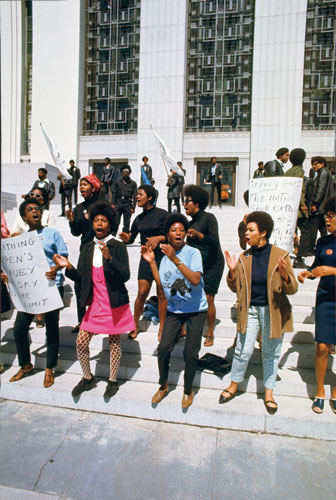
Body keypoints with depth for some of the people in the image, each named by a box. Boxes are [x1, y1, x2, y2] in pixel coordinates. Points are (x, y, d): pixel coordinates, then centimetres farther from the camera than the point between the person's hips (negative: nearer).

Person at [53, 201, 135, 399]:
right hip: (95, 304, 5)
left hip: (115, 305, -4)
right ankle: (87, 378, 28)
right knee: (81, 342, 4)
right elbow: (82, 278, 6)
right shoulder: (88, 248, 6)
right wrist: (69, 267, -12)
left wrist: (109, 258, -31)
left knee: (114, 342, 9)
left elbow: (125, 276, -19)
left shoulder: (118, 247, -9)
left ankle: (113, 381, 29)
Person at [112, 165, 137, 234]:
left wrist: (133, 207, -5)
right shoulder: (118, 182, 10)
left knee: (126, 223, 3)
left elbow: (134, 196, 2)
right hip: (118, 203, 1)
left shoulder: (133, 183, 5)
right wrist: (113, 204, 2)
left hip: (128, 204, -1)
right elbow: (115, 194, 12)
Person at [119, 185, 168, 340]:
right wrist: (126, 238, -10)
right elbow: (131, 239, 12)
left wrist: (159, 238, -20)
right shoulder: (138, 219, 9)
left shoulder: (162, 214, -5)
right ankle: (135, 326, 17)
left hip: (162, 257, -3)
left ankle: (161, 329, 15)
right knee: (142, 293, 1)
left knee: (162, 294, 3)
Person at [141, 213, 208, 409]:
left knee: (190, 353, 0)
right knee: (163, 348, -3)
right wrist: (151, 261, -2)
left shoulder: (193, 253, -13)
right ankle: (163, 386, 23)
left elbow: (195, 280, -27)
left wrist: (175, 259, -33)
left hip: (196, 310, -3)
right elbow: (161, 285, 3)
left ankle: (188, 390, 26)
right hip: (175, 310, 4)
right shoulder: (165, 257, 2)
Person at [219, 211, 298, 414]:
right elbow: (235, 287, 5)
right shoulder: (244, 257, 1)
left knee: (271, 353, 12)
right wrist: (232, 271, -13)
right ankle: (234, 386, 30)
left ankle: (269, 393, 32)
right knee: (243, 350, 6)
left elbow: (292, 289, -8)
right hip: (250, 310, 2)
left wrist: (284, 274, -28)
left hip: (273, 311, -2)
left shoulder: (281, 255, -9)